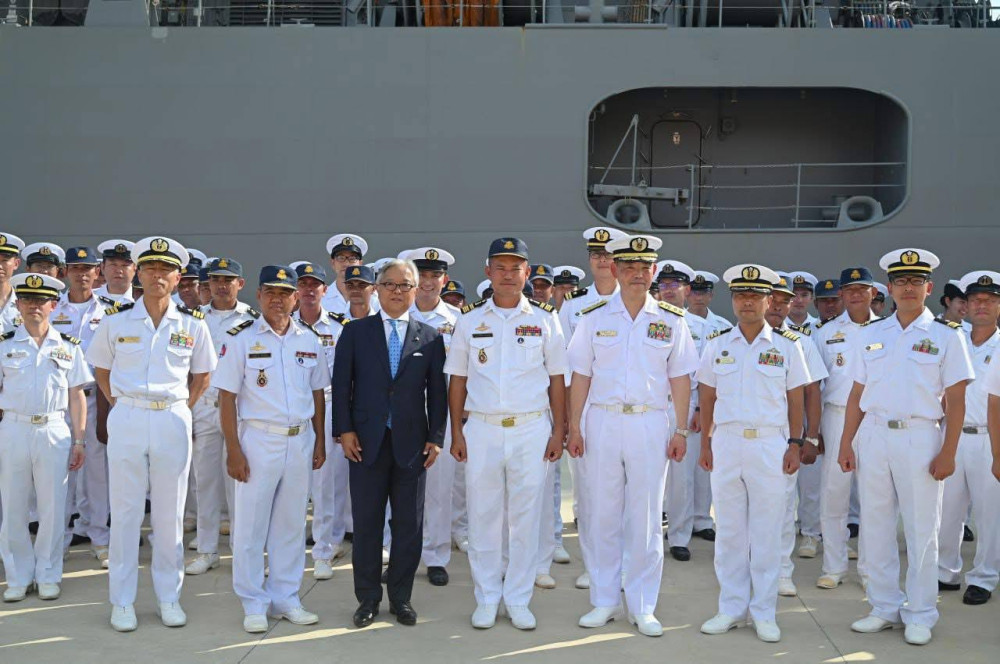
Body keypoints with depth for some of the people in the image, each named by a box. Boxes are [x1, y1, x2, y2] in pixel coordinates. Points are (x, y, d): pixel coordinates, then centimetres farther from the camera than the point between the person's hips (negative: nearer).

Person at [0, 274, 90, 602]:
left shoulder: (68, 347, 6)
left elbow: (77, 397, 7)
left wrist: (78, 441, 2)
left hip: (54, 432, 0)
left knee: (52, 507, 3)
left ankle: (48, 576, 16)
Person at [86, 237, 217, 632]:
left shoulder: (192, 324, 2)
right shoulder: (116, 320, 1)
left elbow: (202, 374, 14)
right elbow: (101, 368, 13)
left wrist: (182, 407, 5)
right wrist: (117, 403, 4)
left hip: (172, 422, 1)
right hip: (127, 420, 0)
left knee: (170, 514, 6)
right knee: (125, 511, 3)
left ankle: (169, 598, 17)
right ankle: (122, 601, 13)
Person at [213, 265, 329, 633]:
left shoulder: (309, 340, 7)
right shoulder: (241, 339, -5)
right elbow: (227, 398, -6)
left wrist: (320, 440, 10)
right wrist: (233, 450, -11)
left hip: (300, 440, 4)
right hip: (258, 440, -3)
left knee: (291, 524, 10)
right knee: (251, 525, 1)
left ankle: (285, 599, 21)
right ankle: (254, 604, 12)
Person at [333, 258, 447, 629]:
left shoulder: (430, 337, 6)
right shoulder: (355, 332, 5)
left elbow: (437, 391, 5)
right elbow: (341, 384, 2)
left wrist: (436, 438, 0)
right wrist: (344, 430, -5)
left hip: (412, 442, 1)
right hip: (367, 441, 0)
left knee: (409, 524, 6)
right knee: (366, 523, 5)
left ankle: (401, 598, 18)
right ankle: (368, 599, 16)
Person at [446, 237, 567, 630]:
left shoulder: (544, 320, 5)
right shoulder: (470, 321, 7)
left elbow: (557, 378, 7)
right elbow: (457, 379, 9)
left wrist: (559, 430, 0)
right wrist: (456, 432, 3)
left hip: (532, 429, -1)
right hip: (481, 429, 1)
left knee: (526, 518, 3)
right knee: (483, 517, 4)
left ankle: (518, 600, 13)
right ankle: (486, 599, 16)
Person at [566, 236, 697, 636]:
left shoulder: (671, 321, 4)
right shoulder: (593, 318, 5)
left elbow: (680, 379, 5)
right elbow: (581, 377, 5)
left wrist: (681, 431, 0)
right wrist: (574, 428, 0)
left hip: (651, 424, -1)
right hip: (602, 422, 1)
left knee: (645, 518, 3)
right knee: (600, 514, 5)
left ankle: (642, 606, 13)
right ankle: (604, 601, 17)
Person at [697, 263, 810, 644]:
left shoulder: (787, 345, 3)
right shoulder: (716, 346, 8)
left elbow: (796, 399, 5)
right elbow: (708, 398, 10)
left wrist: (795, 444, -2)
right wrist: (705, 444, 6)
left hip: (770, 444, -2)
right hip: (726, 443, 2)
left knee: (767, 531, 2)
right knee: (729, 530, 7)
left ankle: (764, 613, 11)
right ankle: (731, 608, 17)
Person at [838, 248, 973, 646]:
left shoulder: (946, 336, 0)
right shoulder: (871, 334, 10)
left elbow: (955, 401, -3)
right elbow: (857, 393, 11)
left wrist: (948, 452, -9)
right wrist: (846, 444, 6)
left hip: (919, 437, -3)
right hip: (873, 434, 4)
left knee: (921, 530, 3)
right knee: (875, 526, 8)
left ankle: (920, 616, 14)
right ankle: (885, 608, 21)